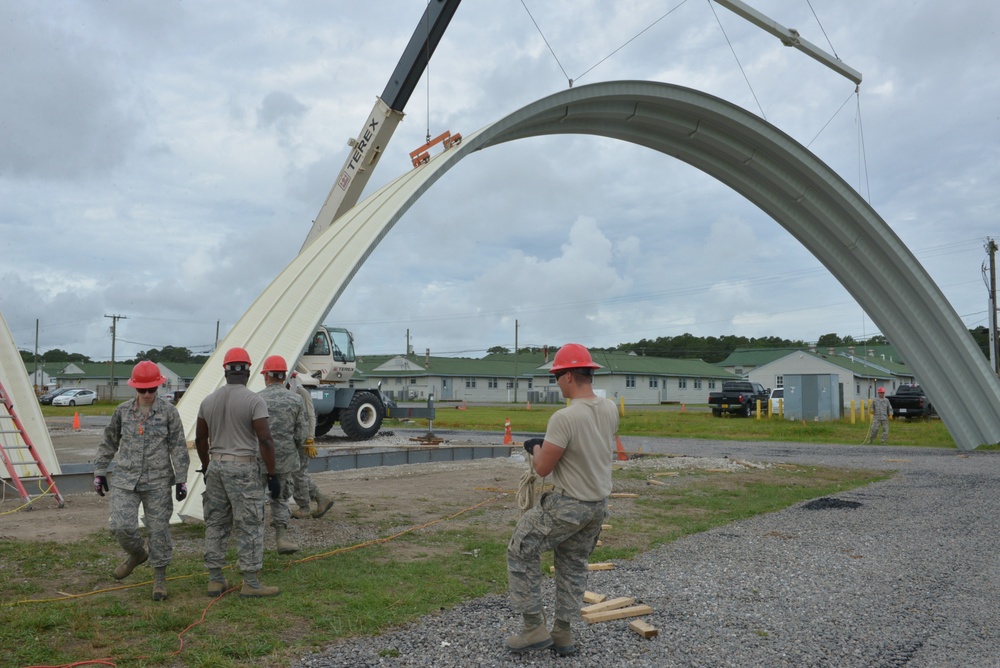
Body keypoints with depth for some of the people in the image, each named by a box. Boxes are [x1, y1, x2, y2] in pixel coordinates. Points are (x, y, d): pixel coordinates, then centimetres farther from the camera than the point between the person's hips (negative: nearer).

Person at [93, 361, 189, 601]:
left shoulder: (169, 412, -3)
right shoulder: (123, 410, 4)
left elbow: (178, 448, -3)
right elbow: (109, 443, 14)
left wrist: (181, 480, -6)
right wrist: (99, 472, 12)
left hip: (158, 481, -2)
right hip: (125, 479, 2)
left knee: (158, 529, 2)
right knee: (121, 525, -8)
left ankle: (160, 578, 18)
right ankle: (137, 554, 25)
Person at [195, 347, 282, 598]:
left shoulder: (209, 400, 6)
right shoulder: (254, 400, -12)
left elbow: (200, 439, 15)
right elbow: (265, 441, -17)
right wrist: (273, 476, -11)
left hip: (216, 467, 6)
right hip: (244, 469, -6)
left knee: (216, 524, 13)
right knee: (249, 526, 0)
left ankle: (215, 580, 18)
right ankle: (251, 583, 3)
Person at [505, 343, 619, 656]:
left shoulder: (564, 418, -26)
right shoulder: (610, 409, -1)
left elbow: (542, 468, -18)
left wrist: (536, 447, 4)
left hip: (567, 506, -7)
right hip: (598, 504, 8)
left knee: (520, 553, 10)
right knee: (574, 566, 22)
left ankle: (535, 628, 13)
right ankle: (563, 633, 28)